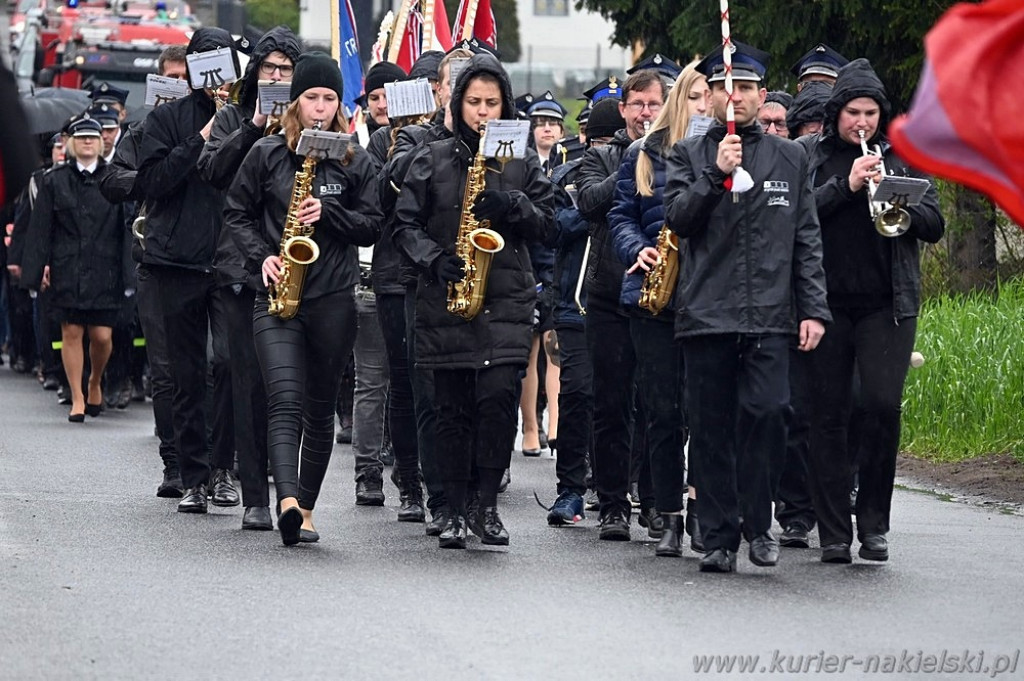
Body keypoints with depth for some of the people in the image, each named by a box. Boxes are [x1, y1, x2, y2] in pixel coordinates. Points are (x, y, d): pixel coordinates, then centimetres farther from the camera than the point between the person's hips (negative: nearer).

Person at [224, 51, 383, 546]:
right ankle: (288, 500, -33)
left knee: (320, 406, 8)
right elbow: (236, 213, 9)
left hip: (333, 299, 2)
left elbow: (372, 226, 5)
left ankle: (305, 507, 19)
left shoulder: (355, 161, 6)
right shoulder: (267, 154, 4)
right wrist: (262, 257, -6)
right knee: (285, 400, -18)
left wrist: (328, 214, -12)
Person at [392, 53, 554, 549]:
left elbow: (545, 223, 8)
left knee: (498, 396, -15)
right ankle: (456, 512, 11)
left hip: (506, 300, 0)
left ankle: (488, 506, -5)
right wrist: (435, 259, -12)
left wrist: (513, 206, -11)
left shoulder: (523, 162, 10)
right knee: (452, 407, 3)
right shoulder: (432, 160, 7)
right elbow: (405, 225, 4)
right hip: (444, 300, 1)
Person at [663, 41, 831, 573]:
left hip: (770, 315, 0)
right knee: (711, 429, 1)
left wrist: (814, 309, 4)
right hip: (705, 313, 0)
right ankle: (719, 538, 8)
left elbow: (807, 240, 11)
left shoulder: (790, 159, 13)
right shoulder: (688, 156, 10)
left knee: (765, 412, -15)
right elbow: (676, 217, -3)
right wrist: (716, 174, -14)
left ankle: (757, 523, 1)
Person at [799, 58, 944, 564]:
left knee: (883, 407, -11)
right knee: (828, 414, 1)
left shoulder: (903, 155, 12)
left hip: (888, 304, 0)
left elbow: (934, 225, 8)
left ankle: (874, 523, 3)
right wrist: (845, 187, -15)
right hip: (826, 303, 0)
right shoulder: (807, 154, 7)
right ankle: (834, 532, 7)